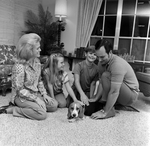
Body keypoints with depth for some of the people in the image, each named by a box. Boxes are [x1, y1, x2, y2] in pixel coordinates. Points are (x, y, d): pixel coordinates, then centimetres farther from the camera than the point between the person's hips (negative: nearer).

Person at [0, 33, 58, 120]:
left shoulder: (36, 61, -1)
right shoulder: (19, 66, -25)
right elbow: (20, 90, -21)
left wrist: (44, 94, -2)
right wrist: (36, 99, -21)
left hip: (35, 93, 8)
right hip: (21, 97, -8)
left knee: (54, 105, -2)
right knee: (42, 113, -23)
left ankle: (30, 106, 7)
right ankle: (11, 109, -9)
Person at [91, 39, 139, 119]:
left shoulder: (117, 64, -30)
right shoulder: (103, 61, -5)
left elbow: (114, 92, -34)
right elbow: (99, 81, -4)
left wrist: (104, 112, -32)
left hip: (131, 95, -8)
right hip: (122, 94, 8)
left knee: (106, 76, -28)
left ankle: (110, 110, -20)